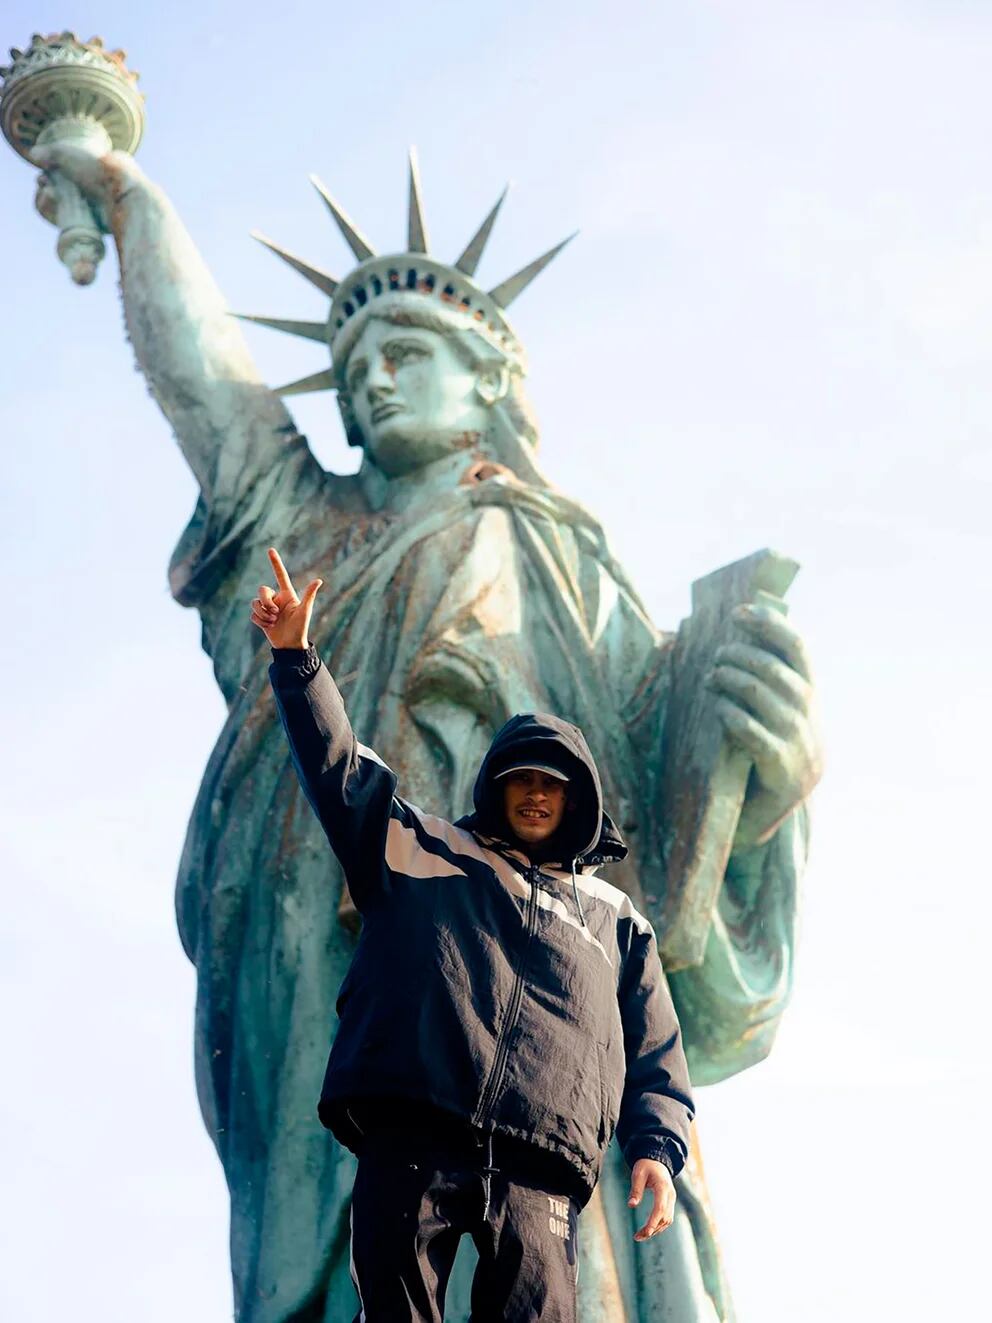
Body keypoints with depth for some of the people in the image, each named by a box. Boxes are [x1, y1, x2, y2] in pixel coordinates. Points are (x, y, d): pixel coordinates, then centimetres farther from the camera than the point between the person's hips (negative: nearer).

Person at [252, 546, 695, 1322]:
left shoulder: (615, 919, 28)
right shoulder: (422, 851, 25)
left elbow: (656, 1052, 21)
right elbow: (337, 764, 15)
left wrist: (658, 1146, 4)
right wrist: (297, 659, 5)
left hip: (538, 1168, 1)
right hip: (412, 1140, -1)